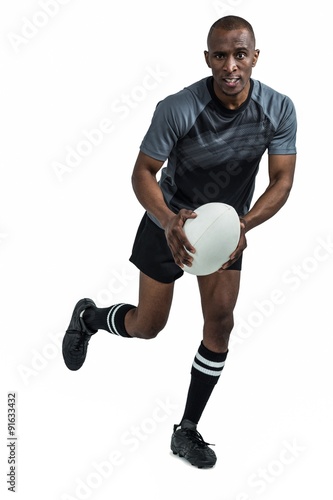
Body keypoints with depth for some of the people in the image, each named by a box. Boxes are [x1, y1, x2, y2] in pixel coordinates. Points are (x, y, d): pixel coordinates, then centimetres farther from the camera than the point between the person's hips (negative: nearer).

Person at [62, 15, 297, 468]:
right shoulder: (178, 108, -28)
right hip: (172, 221, -3)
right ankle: (88, 317, 41)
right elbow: (143, 173, -21)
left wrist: (244, 224, -34)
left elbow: (282, 181, -17)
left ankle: (187, 431, 14)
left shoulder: (279, 109, -19)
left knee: (220, 322, -3)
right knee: (147, 327, 5)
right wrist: (169, 221, -39)